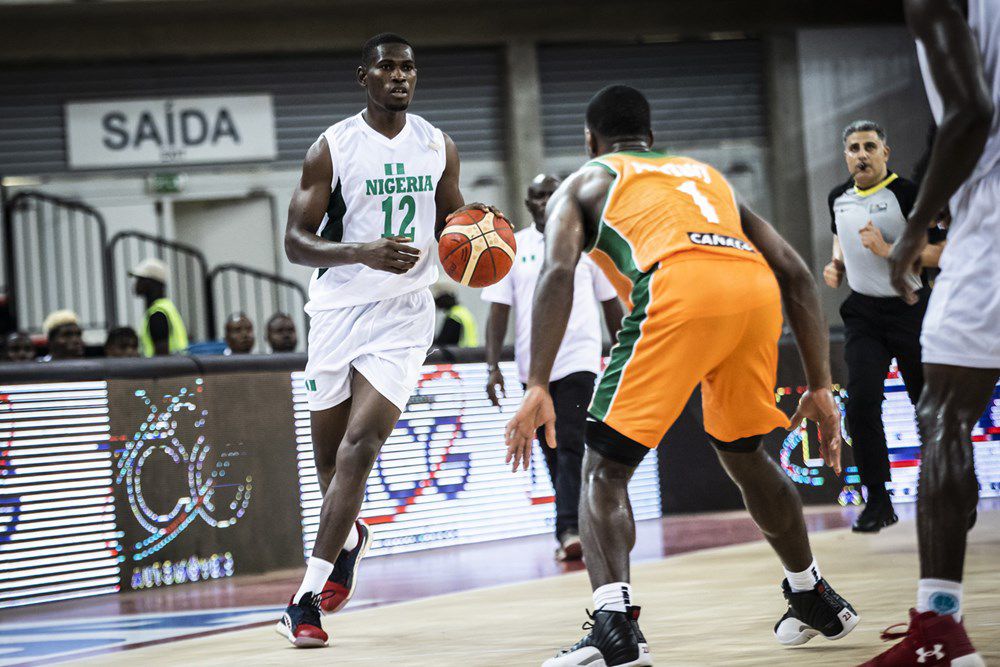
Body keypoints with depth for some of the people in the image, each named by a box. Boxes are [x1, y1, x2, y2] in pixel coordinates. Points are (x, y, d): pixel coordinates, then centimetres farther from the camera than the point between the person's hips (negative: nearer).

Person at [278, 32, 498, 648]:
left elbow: (449, 220, 22)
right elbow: (296, 241, -7)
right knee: (330, 453, 11)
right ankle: (351, 535, 47)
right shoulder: (333, 148, -5)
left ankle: (308, 597, -16)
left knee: (359, 445, -15)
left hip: (404, 314, 0)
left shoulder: (439, 147, 6)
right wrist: (363, 253, -24)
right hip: (340, 309, 0)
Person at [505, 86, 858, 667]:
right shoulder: (706, 173, 38)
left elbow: (558, 274, 4)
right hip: (757, 292, 5)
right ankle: (816, 602, 39)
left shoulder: (585, 183, 26)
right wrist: (820, 387, 26)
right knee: (743, 454, 29)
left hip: (679, 292, -5)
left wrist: (538, 389, -3)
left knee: (605, 467, 5)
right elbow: (796, 274, 26)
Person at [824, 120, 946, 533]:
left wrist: (887, 250, -25)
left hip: (910, 309, -4)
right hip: (863, 311, 4)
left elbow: (941, 252, -17)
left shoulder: (907, 194, -13)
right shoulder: (839, 198, 6)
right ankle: (878, 502, -7)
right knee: (861, 401, -13)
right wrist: (837, 265, 9)